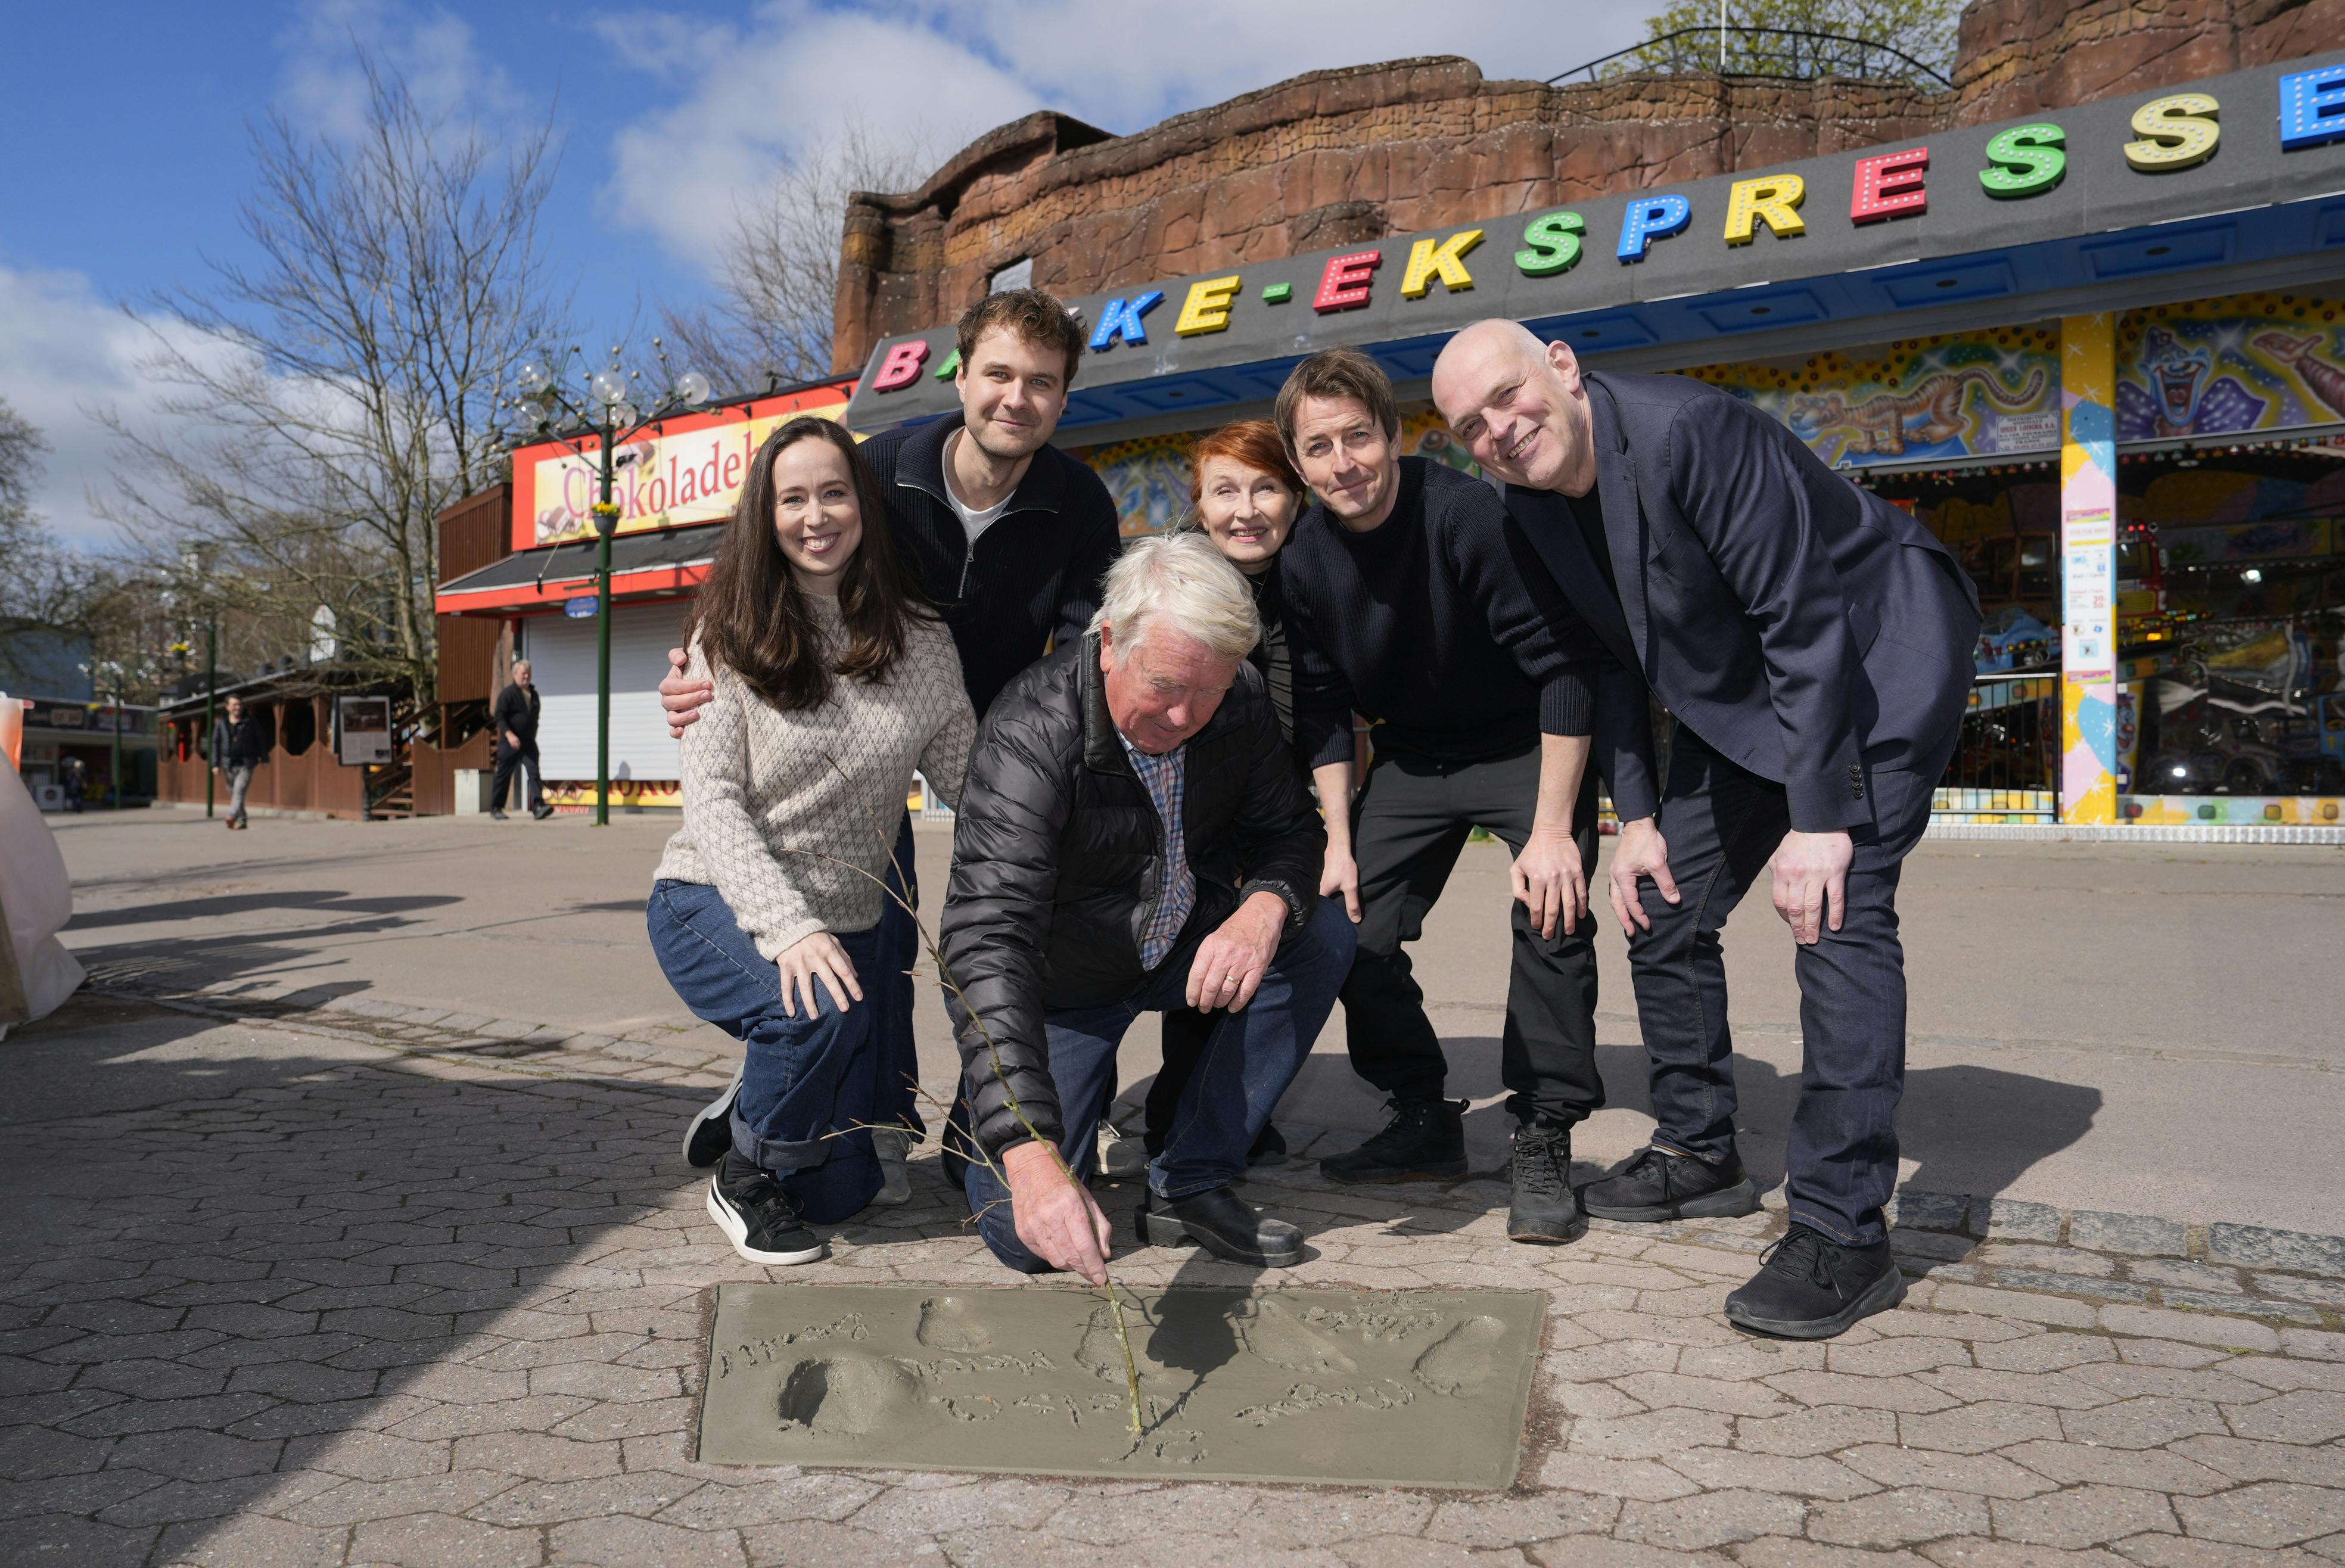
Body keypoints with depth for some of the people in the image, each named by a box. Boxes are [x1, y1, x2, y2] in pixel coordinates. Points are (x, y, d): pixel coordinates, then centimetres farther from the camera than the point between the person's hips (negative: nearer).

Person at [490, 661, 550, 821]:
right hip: (509, 743, -5)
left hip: (528, 743, 5)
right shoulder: (507, 694, -7)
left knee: (535, 773, -11)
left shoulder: (533, 694, 14)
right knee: (503, 775, 4)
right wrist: (509, 734, -25)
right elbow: (500, 717, -13)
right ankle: (495, 808, 18)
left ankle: (538, 807, -20)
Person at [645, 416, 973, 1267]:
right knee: (821, 1010, -36)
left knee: (839, 1190, 4)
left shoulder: (921, 643, -1)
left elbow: (972, 780, 0)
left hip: (848, 923, 3)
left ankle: (762, 1102, 39)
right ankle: (741, 1173, -4)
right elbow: (712, 798, -15)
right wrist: (788, 926, -29)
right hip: (716, 902, -3)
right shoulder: (732, 633, -8)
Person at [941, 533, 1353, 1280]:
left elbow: (1290, 829, -4)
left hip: (1178, 950, 5)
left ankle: (1188, 1185, -10)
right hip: (1057, 985, -5)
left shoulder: (1238, 701, -16)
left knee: (1322, 935, -20)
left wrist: (1264, 909, -31)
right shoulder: (1031, 738, -33)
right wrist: (1029, 1158, -53)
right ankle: (986, 1123, 20)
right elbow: (987, 945, -42)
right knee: (1027, 1234, -17)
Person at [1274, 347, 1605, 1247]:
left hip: (1529, 745, -5)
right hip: (1412, 757, 5)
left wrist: (1552, 828, -28)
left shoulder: (1469, 515, -28)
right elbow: (1322, 707, 1)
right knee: (1351, 929, -3)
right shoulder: (1303, 560, -11)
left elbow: (1561, 667, -26)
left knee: (1551, 916, -23)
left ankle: (1543, 1146, -8)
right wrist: (1339, 839, -5)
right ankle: (1425, 1124, 14)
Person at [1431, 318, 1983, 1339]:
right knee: (1662, 906, 6)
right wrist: (1636, 815, -1)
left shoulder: (1685, 431, -29)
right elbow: (1611, 661, 6)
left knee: (1838, 914, -20)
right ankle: (1697, 1156, 22)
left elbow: (1804, 620, -29)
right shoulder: (1530, 507, -5)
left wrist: (1817, 820, -29)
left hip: (1876, 650, -8)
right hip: (1738, 692, 8)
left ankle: (1841, 1234, -14)